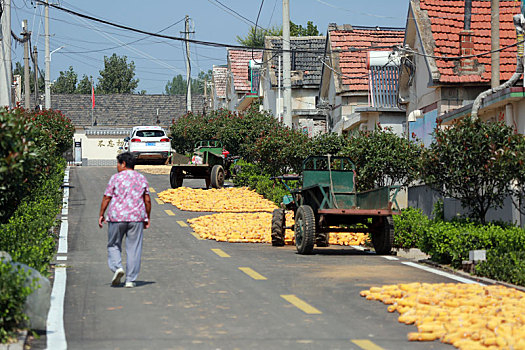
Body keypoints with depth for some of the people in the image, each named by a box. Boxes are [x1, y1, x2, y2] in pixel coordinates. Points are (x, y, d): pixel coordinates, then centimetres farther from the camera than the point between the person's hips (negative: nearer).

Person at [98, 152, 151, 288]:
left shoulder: (115, 178, -3)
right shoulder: (142, 179, 6)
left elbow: (106, 198, -4)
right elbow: (147, 200, 6)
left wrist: (101, 215, 5)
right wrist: (147, 218, 15)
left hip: (117, 217, -2)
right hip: (136, 218, 2)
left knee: (114, 245, 14)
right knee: (133, 248, 5)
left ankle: (117, 267, -10)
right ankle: (130, 280, 3)